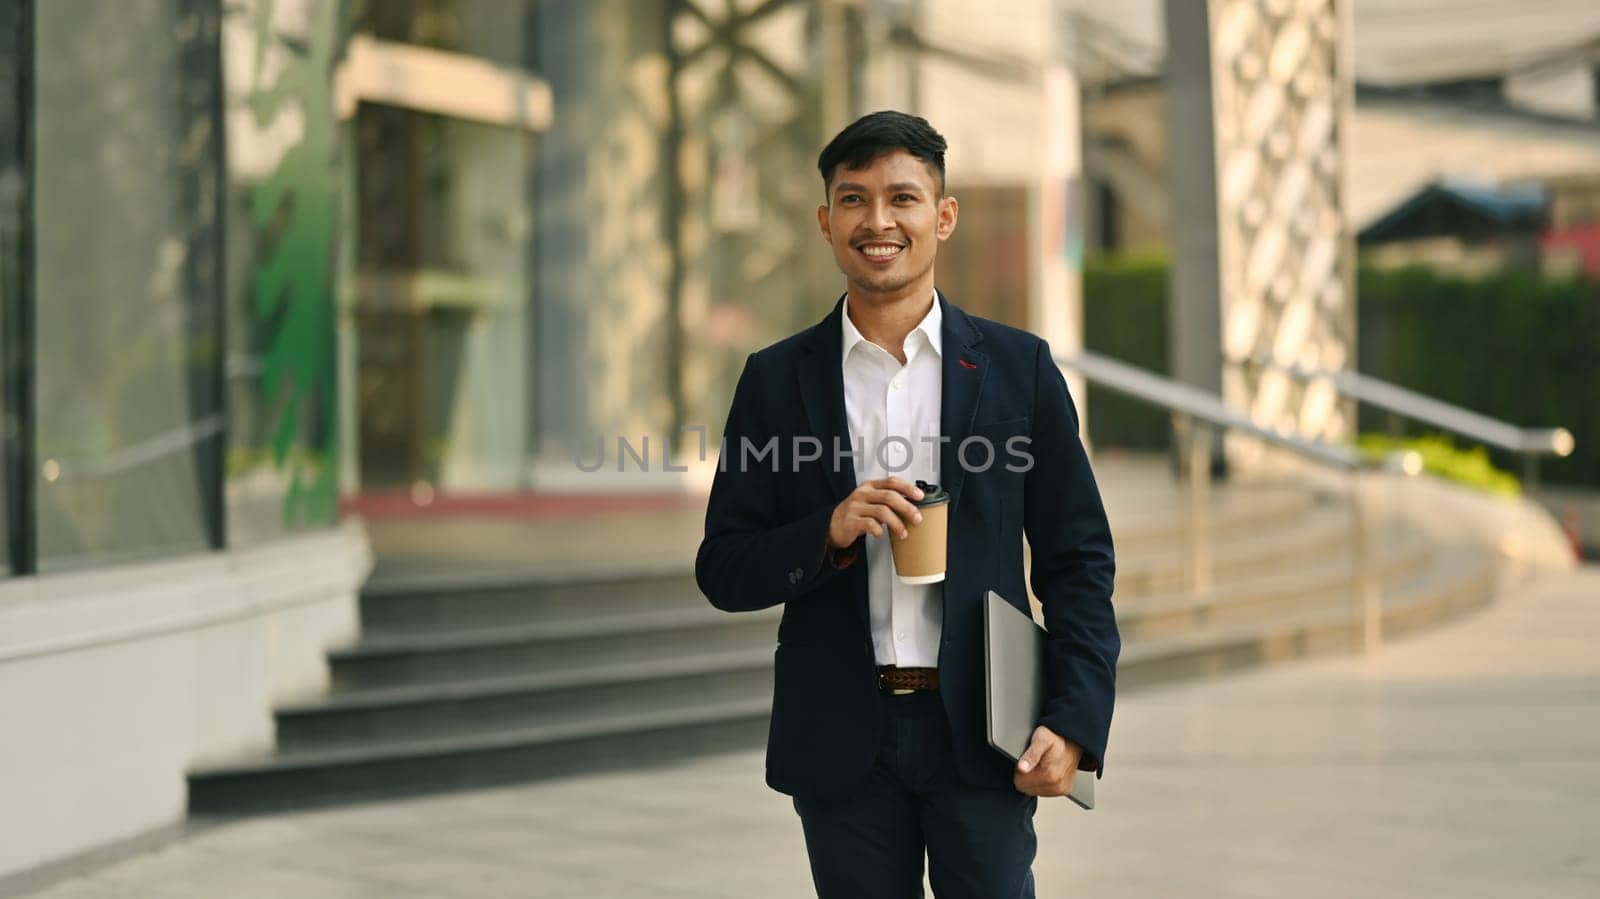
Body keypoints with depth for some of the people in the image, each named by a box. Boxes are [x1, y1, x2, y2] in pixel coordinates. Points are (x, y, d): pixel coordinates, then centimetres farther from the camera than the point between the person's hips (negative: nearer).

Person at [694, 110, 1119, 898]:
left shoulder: (1017, 367, 2)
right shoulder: (776, 380, 4)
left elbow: (1078, 559, 3)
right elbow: (722, 571, 3)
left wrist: (1075, 722, -7)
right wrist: (828, 533, -16)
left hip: (982, 734, -1)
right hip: (842, 742, 1)